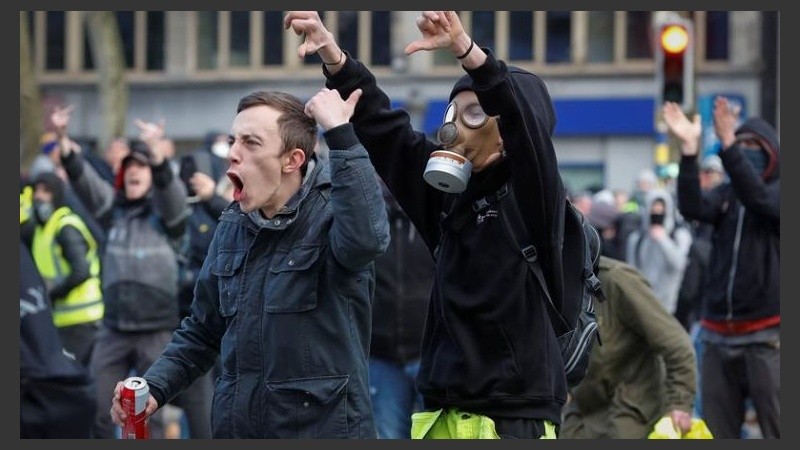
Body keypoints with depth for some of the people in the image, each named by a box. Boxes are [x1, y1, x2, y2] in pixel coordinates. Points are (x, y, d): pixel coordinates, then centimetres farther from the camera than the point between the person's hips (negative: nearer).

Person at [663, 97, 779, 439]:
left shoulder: (779, 190, 1)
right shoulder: (725, 195, 13)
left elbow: (758, 198, -21)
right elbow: (693, 208, -7)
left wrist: (728, 144, -29)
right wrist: (689, 149, -18)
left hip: (768, 335, -5)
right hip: (719, 333, 5)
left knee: (778, 431, -8)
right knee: (716, 434, 7)